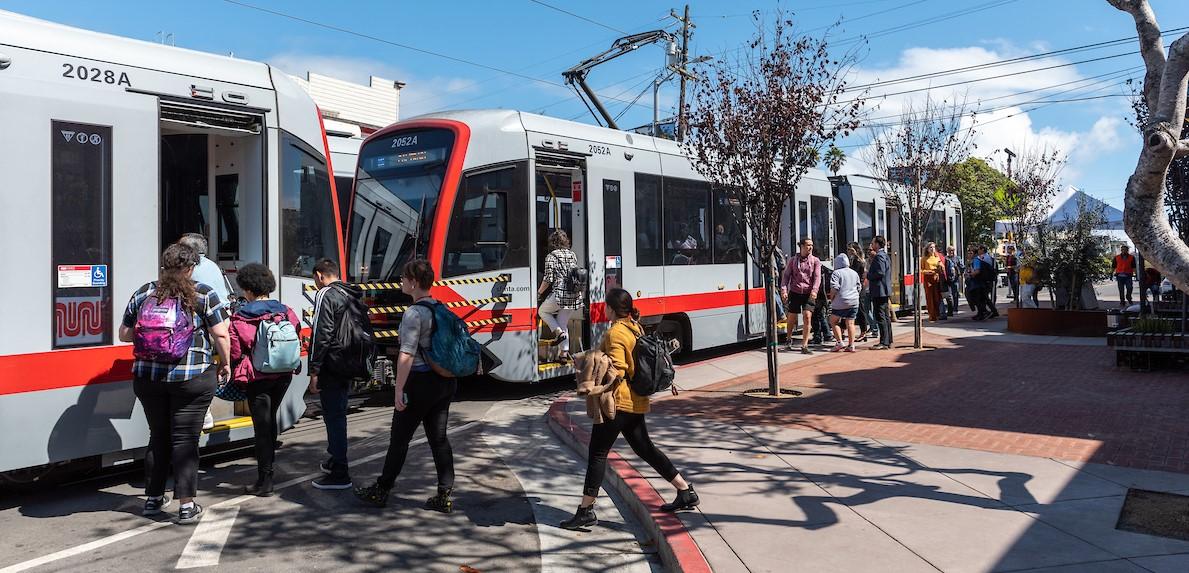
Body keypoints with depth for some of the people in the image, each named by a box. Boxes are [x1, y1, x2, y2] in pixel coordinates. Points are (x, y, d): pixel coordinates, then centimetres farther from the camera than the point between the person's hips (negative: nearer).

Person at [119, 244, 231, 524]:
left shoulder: (143, 293, 7)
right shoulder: (203, 294, -5)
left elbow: (124, 334, 12)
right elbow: (221, 335, -8)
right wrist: (226, 364, 6)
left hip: (147, 377, 4)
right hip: (192, 378, -4)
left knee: (158, 436, 17)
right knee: (185, 439, 1)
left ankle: (153, 498, 27)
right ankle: (187, 506, 3)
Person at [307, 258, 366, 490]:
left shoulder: (326, 294, -12)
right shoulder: (351, 295, 15)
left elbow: (321, 335, -19)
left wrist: (314, 371, -17)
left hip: (331, 367, -9)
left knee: (333, 417, -5)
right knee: (338, 414, 21)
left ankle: (339, 474, -2)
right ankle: (335, 460, 36)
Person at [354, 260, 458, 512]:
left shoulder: (414, 313, -15)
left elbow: (407, 354, -20)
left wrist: (399, 389, -18)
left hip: (421, 382, -8)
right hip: (445, 381, 8)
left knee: (399, 437, 6)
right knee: (439, 437, 10)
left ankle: (381, 491, 19)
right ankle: (444, 496, 11)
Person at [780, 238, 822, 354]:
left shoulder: (815, 261, 4)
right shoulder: (793, 260, 5)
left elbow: (817, 277, -6)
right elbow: (786, 275, 2)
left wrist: (814, 290, -22)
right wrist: (783, 289, -12)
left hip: (808, 294, 0)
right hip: (794, 292, 0)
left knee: (807, 317, -10)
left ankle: (804, 346, -4)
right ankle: (789, 338, 36)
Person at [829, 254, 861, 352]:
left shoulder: (836, 273, -7)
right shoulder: (854, 273, 12)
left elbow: (834, 288, -16)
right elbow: (858, 288, 16)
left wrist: (831, 299, -2)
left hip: (841, 302, -5)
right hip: (854, 301, 6)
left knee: (833, 321, 7)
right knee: (850, 323, 7)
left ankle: (839, 342, -3)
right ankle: (851, 345, 5)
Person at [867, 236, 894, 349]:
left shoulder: (879, 256, -14)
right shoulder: (885, 255, 17)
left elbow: (880, 273, -23)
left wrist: (868, 275, -10)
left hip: (879, 291, -10)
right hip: (885, 290, 10)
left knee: (881, 317, -9)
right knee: (886, 316, 13)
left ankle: (884, 342, -9)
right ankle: (888, 341, 18)